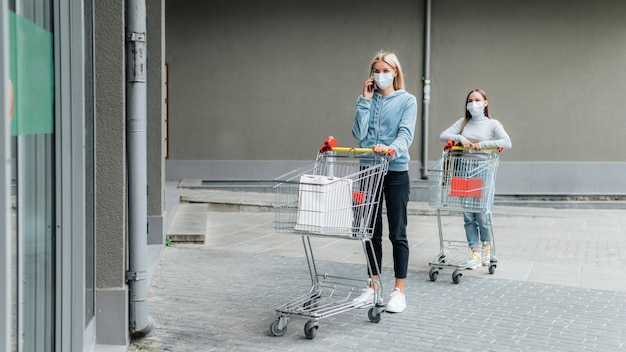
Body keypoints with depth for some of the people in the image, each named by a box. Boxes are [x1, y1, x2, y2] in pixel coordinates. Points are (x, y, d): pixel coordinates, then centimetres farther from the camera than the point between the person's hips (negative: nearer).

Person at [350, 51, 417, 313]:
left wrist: (391, 148, -35)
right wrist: (365, 100, -6)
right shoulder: (368, 100, 7)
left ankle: (399, 291, 10)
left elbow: (406, 134, -15)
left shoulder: (407, 100, -2)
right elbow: (359, 134, -4)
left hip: (396, 171, -4)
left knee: (397, 233, 2)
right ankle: (373, 286, 21)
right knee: (371, 232, 10)